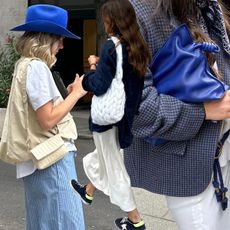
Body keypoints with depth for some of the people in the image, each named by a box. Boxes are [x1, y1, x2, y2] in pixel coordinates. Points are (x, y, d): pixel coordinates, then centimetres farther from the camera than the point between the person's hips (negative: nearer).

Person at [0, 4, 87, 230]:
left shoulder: (24, 65, 13)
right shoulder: (36, 67, -16)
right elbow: (48, 120, -19)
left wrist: (67, 94, 9)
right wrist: (76, 93, -10)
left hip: (40, 157, 10)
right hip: (51, 157, -10)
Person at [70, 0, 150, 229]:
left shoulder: (112, 46, -21)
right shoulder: (137, 47, 2)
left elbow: (99, 86, -25)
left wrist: (92, 69, -6)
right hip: (127, 114, 8)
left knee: (114, 168, 7)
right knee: (104, 157, 28)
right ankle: (88, 192, 51)